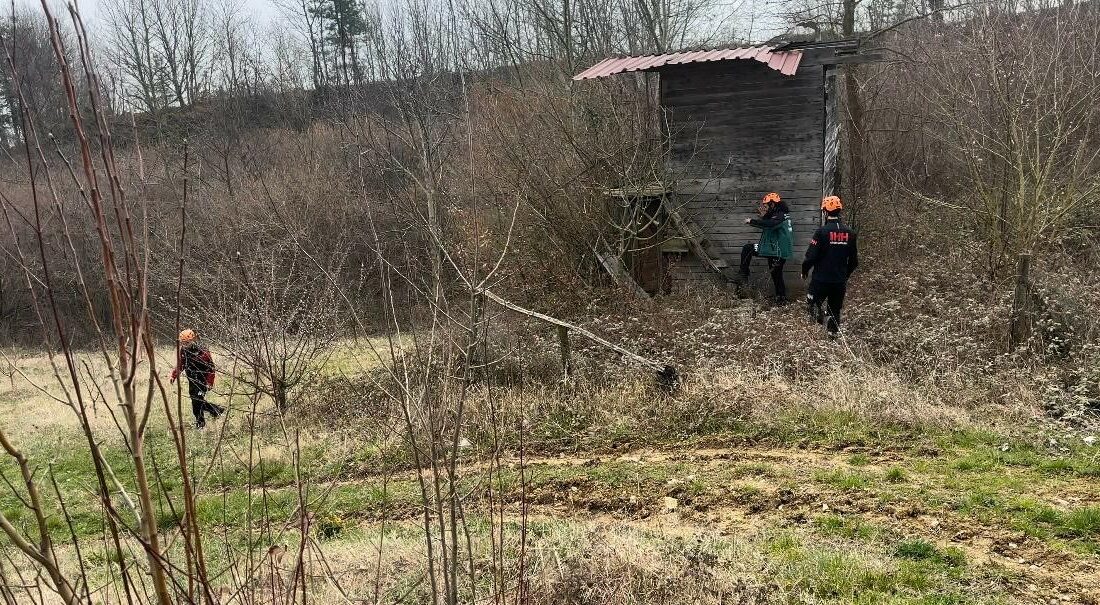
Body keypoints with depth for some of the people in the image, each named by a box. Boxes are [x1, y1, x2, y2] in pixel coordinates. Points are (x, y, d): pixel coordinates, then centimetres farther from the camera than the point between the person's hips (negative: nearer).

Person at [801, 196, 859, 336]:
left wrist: (804, 270, 1)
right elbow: (854, 260, 8)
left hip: (821, 279, -4)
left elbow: (811, 256, -16)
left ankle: (821, 316, -17)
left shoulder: (822, 231, -14)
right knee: (835, 309, 16)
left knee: (812, 303, 11)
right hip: (840, 281, 5)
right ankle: (833, 334, 16)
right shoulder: (849, 232, 2)